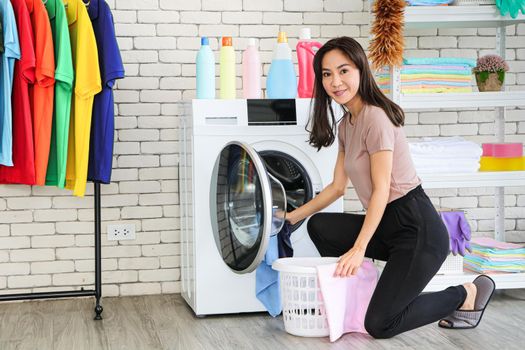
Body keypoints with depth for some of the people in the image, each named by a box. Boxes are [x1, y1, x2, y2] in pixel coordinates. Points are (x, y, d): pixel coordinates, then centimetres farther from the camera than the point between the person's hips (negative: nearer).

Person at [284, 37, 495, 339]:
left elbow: (381, 190, -19)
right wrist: (291, 217, 15)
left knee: (379, 325, -11)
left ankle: (468, 294, 6)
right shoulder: (345, 125, 12)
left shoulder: (375, 116, -16)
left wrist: (359, 249, -23)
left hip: (418, 229, -9)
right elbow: (337, 187, 16)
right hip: (388, 226, 9)